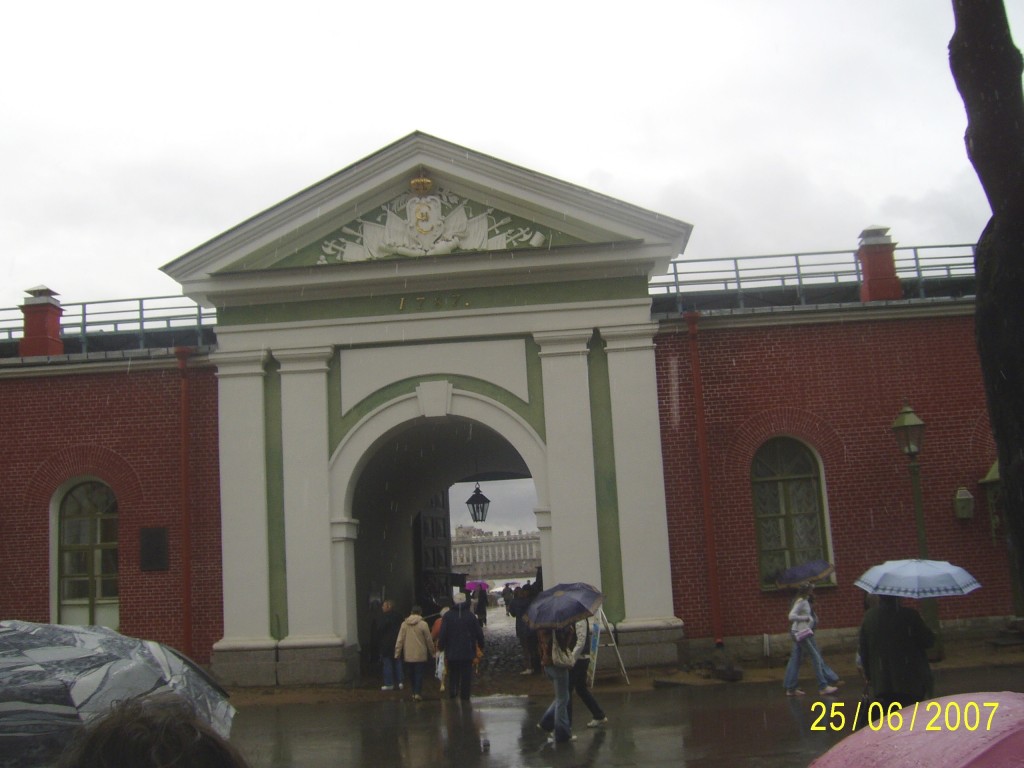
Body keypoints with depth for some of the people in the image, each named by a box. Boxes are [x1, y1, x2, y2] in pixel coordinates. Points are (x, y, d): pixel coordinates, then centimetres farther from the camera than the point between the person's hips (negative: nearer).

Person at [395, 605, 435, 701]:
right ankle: (417, 693, -10)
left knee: (412, 674, 15)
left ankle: (414, 692, 21)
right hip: (421, 655, -3)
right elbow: (429, 640, -4)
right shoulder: (423, 624, -9)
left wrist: (397, 653, 4)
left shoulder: (404, 624, 0)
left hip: (408, 655, 3)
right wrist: (432, 652, 8)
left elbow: (400, 640, 0)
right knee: (419, 674, 0)